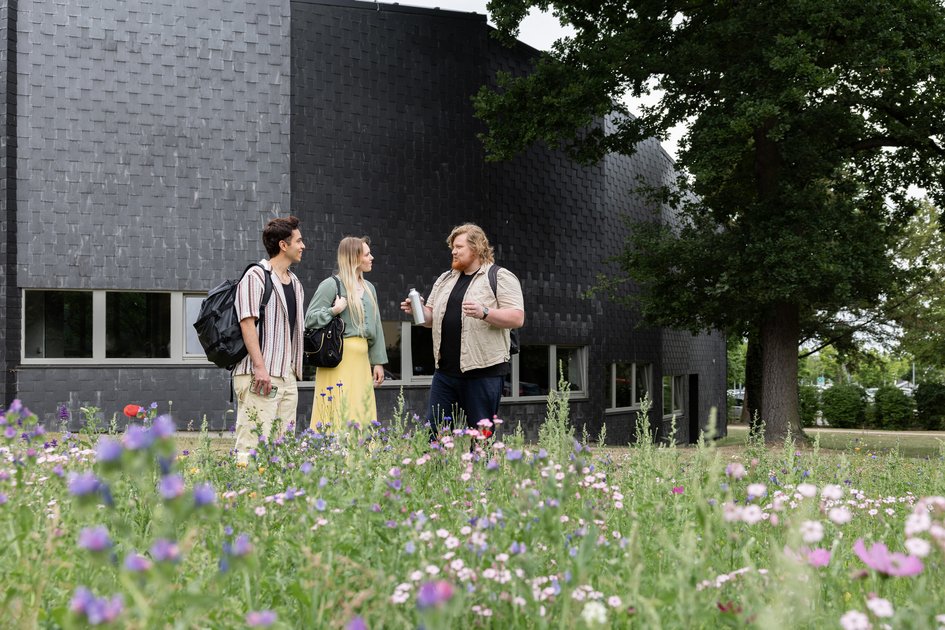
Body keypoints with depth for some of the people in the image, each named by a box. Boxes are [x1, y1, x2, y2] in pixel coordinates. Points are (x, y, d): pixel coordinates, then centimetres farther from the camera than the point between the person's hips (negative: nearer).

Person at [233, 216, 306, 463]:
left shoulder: (295, 283, 20)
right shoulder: (256, 276, -6)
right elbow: (247, 322, -14)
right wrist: (259, 367, -21)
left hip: (288, 376, 9)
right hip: (260, 375, -8)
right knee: (254, 442, -12)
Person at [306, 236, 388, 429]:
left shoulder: (369, 288, 18)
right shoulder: (331, 285, -4)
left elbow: (376, 326, 20)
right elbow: (309, 319, -5)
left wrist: (378, 362, 16)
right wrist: (334, 311, -18)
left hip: (361, 359, 7)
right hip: (339, 360, -7)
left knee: (361, 415, 5)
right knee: (339, 414, -10)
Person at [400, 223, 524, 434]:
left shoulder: (501, 278, -1)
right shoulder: (445, 280, 18)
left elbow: (517, 318, -10)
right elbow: (432, 317, 22)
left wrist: (484, 313, -24)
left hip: (483, 371, -6)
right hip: (445, 370, 6)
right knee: (434, 431, 3)